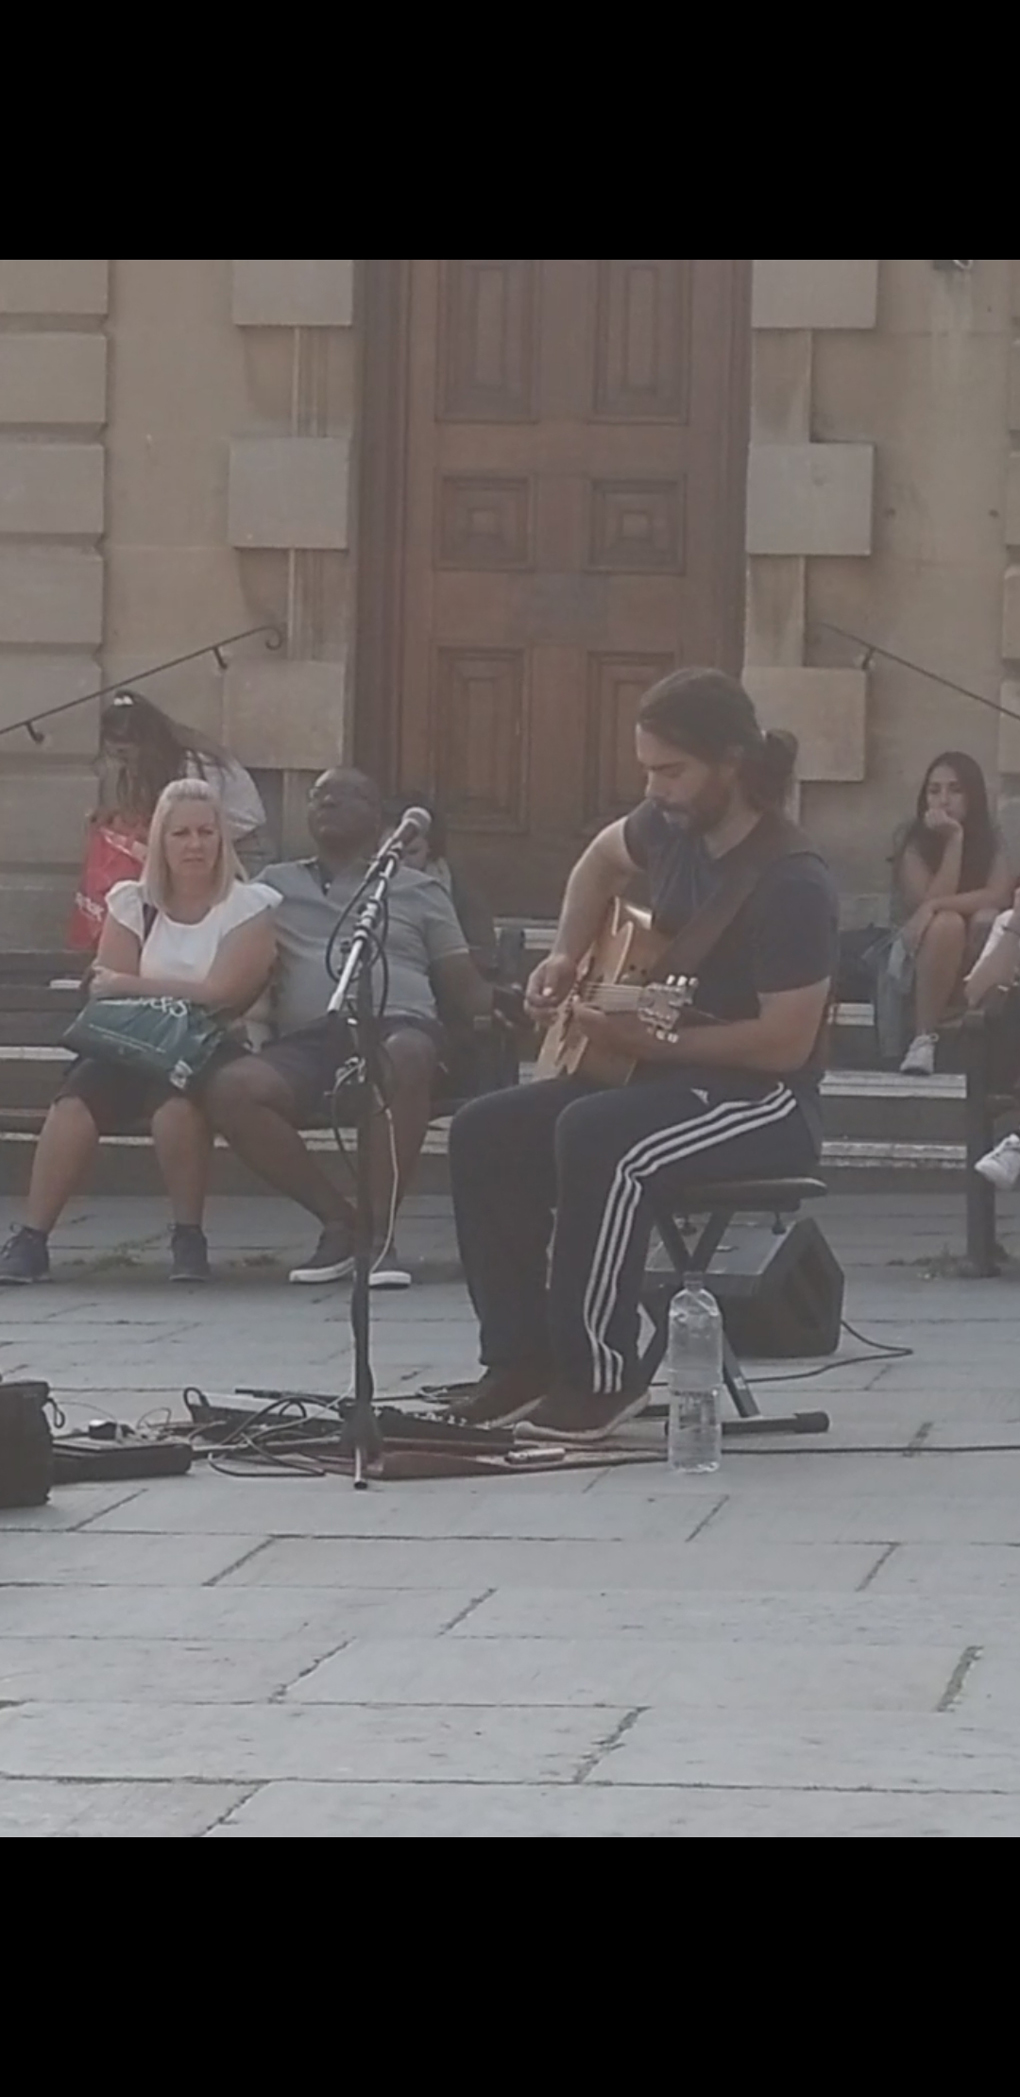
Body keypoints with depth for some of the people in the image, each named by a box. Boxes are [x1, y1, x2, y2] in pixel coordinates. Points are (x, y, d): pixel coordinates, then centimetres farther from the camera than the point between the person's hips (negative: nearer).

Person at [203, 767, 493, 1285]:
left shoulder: (419, 891, 23)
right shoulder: (277, 885, 28)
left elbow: (464, 989, 16)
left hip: (399, 1026, -2)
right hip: (307, 1040, 2)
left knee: (402, 1059, -41)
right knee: (229, 1090, -30)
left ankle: (380, 1230, -32)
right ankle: (339, 1219, -17)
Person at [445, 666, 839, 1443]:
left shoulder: (792, 885, -22)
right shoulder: (675, 828, 2)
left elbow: (786, 1043, -24)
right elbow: (602, 859, 26)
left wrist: (657, 1042, -25)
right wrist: (568, 957, 11)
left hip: (766, 1102, -9)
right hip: (668, 1081, 9)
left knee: (595, 1137, -35)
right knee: (484, 1133, -5)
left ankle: (601, 1375, -25)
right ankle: (524, 1358, -2)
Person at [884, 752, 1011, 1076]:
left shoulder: (989, 842, -3)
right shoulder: (913, 844, -11)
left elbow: (1000, 896, -21)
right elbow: (928, 902, -23)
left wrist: (935, 907, -32)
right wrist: (954, 840, -23)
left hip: (972, 963, 2)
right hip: (913, 963, -2)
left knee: (987, 921, -31)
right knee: (947, 923, -35)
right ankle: (923, 1039, -36)